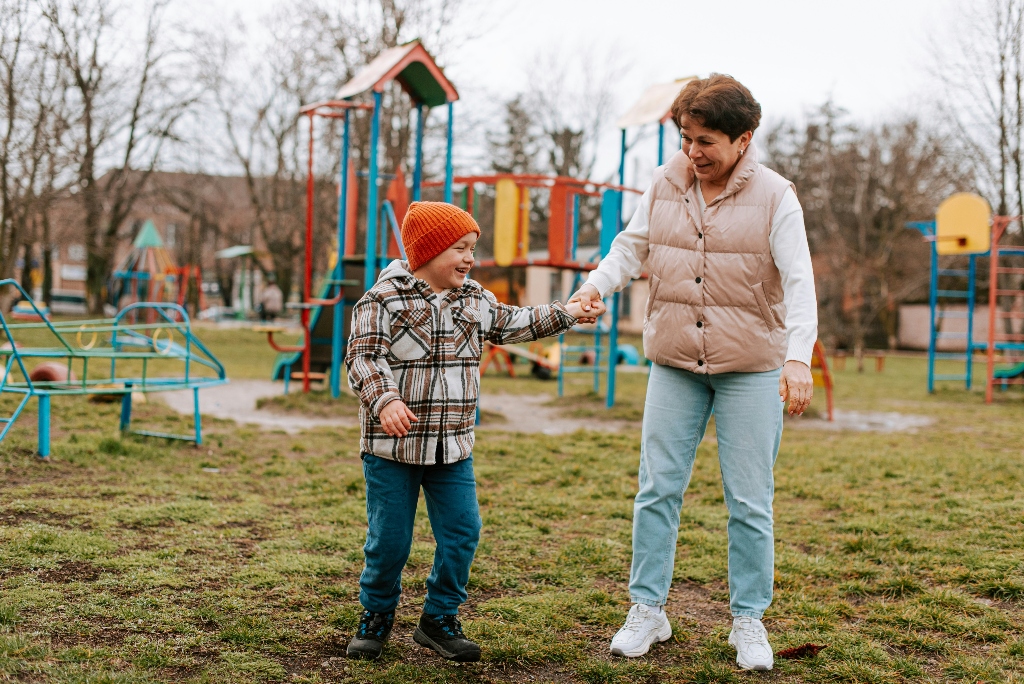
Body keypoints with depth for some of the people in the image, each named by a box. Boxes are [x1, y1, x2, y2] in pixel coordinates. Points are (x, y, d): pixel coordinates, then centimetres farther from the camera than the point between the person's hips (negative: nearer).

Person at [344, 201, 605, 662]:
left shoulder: (475, 301, 9)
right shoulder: (383, 299, -10)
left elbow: (513, 325, 22)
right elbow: (363, 357, -17)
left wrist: (566, 314, 16)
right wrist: (385, 400, -33)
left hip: (453, 448, 5)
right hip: (391, 447, -5)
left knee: (461, 534, 4)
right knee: (389, 538, 4)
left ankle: (439, 621, 21)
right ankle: (376, 616, 27)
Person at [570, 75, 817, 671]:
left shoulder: (774, 197, -9)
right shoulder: (665, 184, 3)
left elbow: (798, 283, -15)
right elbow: (632, 248, 9)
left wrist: (799, 357, -28)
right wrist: (596, 284, -12)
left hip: (751, 369, -3)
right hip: (674, 363, 3)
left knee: (750, 501, 3)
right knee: (657, 488, 4)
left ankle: (749, 621, 17)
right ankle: (647, 610, 17)